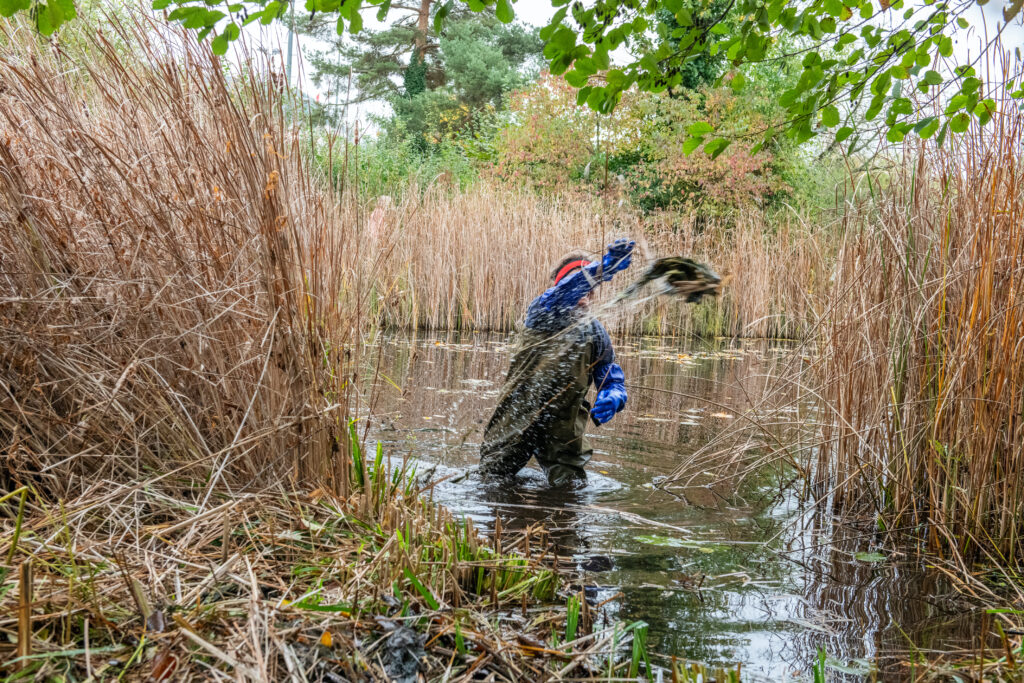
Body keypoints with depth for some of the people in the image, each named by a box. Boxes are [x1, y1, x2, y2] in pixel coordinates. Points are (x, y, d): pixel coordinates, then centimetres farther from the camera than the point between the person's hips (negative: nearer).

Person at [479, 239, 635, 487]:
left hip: (564, 429, 3)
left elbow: (612, 379, 7)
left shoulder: (594, 331, 3)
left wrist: (611, 398, -18)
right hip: (518, 418, -3)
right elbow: (562, 294, -34)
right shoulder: (541, 312, -11)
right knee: (491, 478, 13)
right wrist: (604, 266, -47)